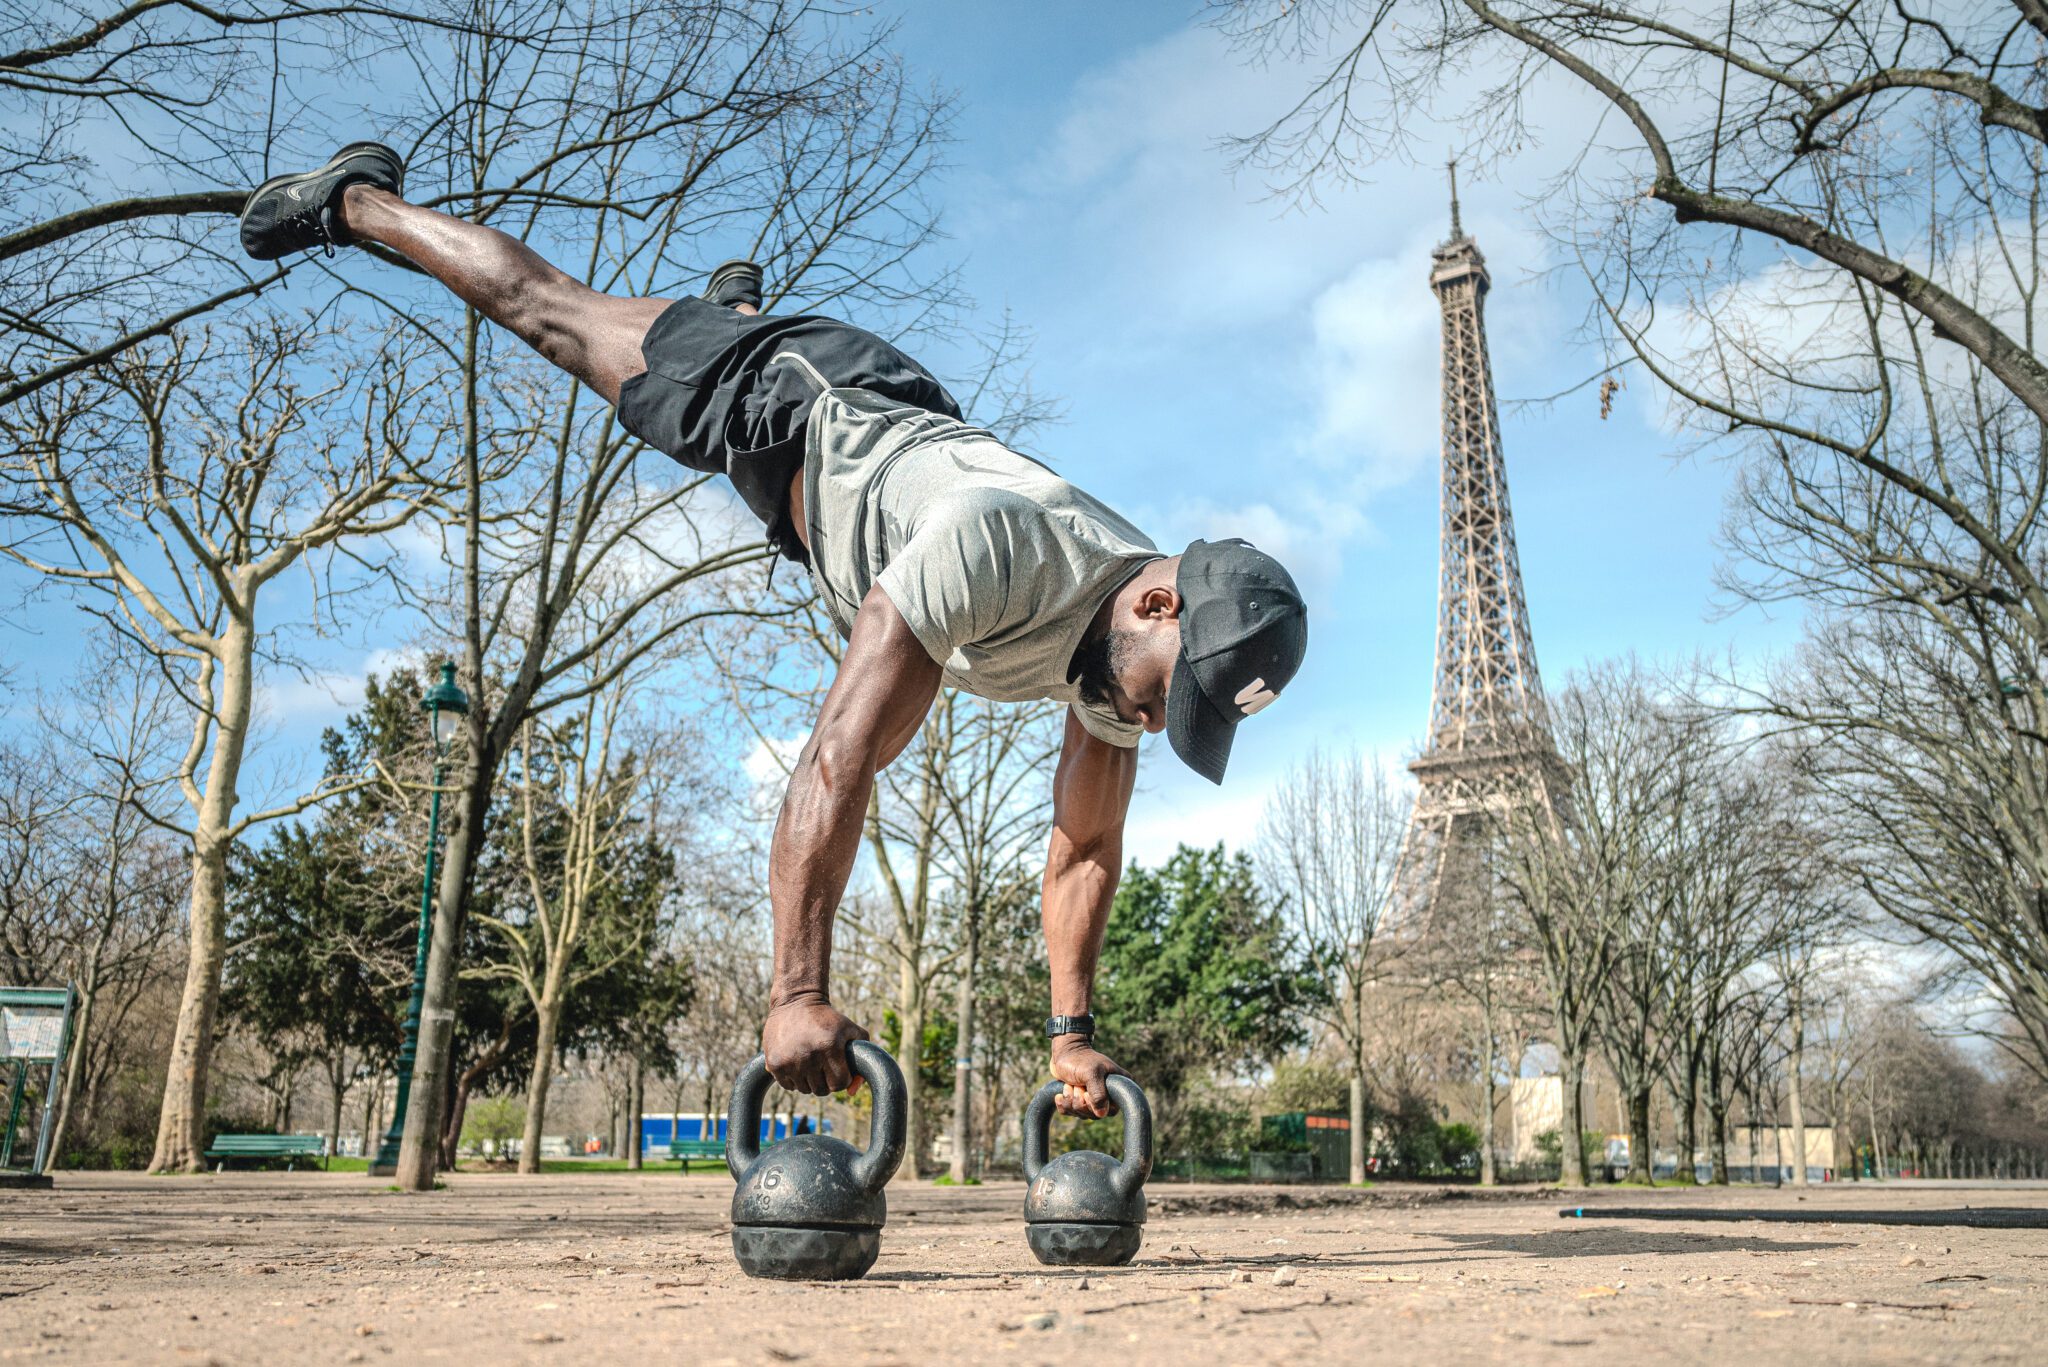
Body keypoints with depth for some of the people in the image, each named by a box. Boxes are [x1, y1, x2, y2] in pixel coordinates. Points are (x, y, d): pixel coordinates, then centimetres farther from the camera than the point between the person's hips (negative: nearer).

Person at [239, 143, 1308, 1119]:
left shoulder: (1137, 642, -25)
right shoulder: (988, 543, -48)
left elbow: (1086, 848, -16)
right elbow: (841, 757, -50)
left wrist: (1072, 1035, -19)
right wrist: (797, 993, -51)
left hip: (897, 421, 5)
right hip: (793, 403, -4)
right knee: (552, 315, 16)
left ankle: (739, 300, 70)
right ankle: (359, 200, 40)